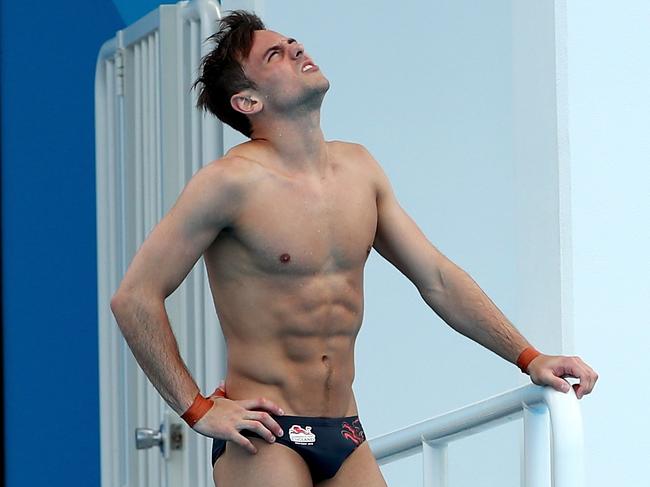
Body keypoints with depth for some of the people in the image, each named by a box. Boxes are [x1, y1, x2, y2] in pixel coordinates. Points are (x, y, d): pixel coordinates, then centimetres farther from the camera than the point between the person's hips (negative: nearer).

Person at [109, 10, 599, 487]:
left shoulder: (358, 169, 10)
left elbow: (438, 278, 15)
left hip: (346, 436, 6)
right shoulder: (232, 181, -10)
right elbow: (135, 297, -11)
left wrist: (528, 358, 8)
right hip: (262, 435, -6)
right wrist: (198, 410, -13)